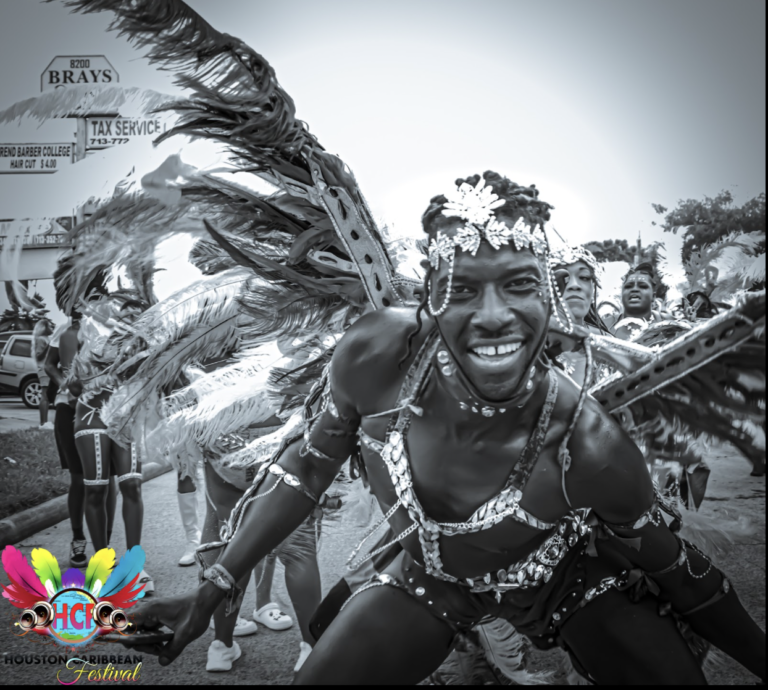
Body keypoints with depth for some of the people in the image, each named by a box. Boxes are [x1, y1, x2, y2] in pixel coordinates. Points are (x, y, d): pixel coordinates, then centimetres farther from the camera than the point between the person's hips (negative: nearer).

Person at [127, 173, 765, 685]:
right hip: (431, 579, 2)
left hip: (568, 583, -1)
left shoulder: (589, 450, -36)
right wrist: (216, 588, -7)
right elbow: (309, 465, -12)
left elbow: (672, 568, -15)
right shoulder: (377, 354, -32)